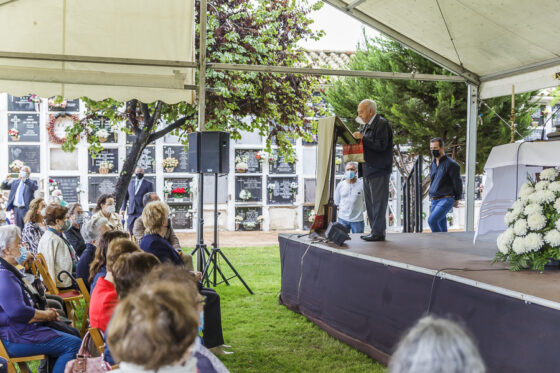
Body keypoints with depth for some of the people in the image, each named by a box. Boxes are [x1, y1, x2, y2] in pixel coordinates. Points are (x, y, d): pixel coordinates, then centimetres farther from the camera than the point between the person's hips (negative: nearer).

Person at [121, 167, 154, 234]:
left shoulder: (148, 184, 3)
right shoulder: (130, 183, 15)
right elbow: (126, 197, 16)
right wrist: (123, 209, 5)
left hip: (143, 212, -4)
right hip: (132, 212, 4)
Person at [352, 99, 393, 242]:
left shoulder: (382, 124, -11)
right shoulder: (367, 125, 19)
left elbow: (381, 145, -21)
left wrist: (362, 138, -19)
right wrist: (356, 138, 5)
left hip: (379, 171, -10)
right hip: (368, 170, 10)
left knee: (378, 202, -8)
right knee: (370, 202, 12)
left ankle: (378, 232, -4)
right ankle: (375, 231, 18)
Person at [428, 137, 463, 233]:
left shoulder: (451, 164, -8)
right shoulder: (432, 165, 16)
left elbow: (457, 182, -4)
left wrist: (457, 199, 1)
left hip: (446, 200, -7)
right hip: (434, 200, 7)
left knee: (432, 220, -24)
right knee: (442, 228, 7)